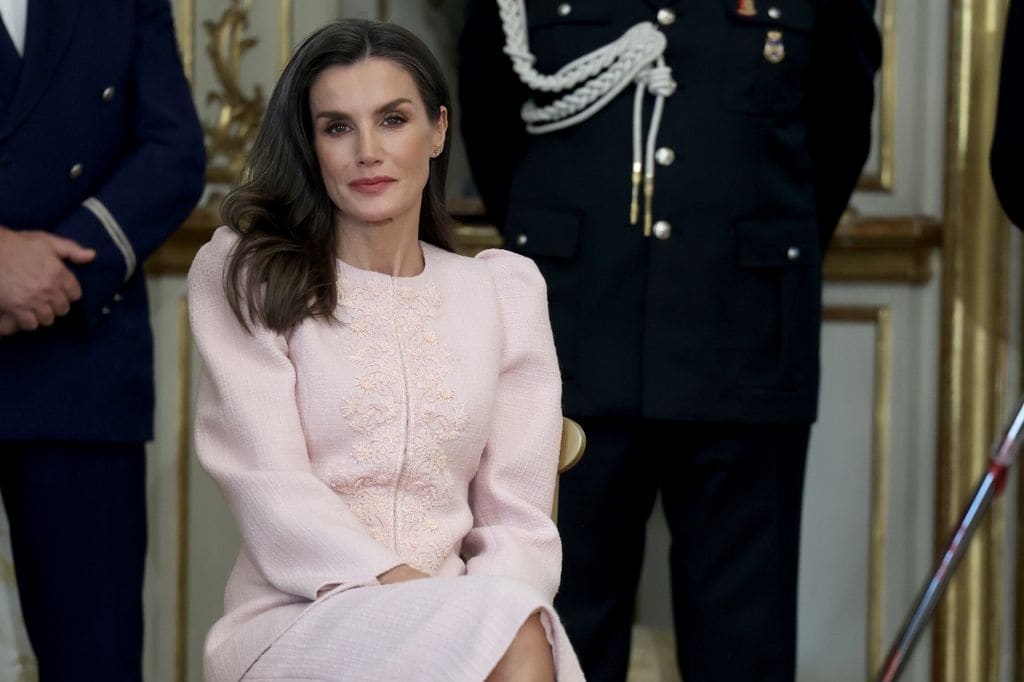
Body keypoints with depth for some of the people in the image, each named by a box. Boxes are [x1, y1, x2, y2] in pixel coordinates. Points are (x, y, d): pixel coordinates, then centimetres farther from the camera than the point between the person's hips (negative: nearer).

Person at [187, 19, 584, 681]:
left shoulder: (505, 288, 14)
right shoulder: (245, 273, 6)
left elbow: (518, 520, 8)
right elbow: (270, 486, -5)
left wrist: (492, 598, -15)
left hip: (456, 615, 3)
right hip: (297, 620, -3)